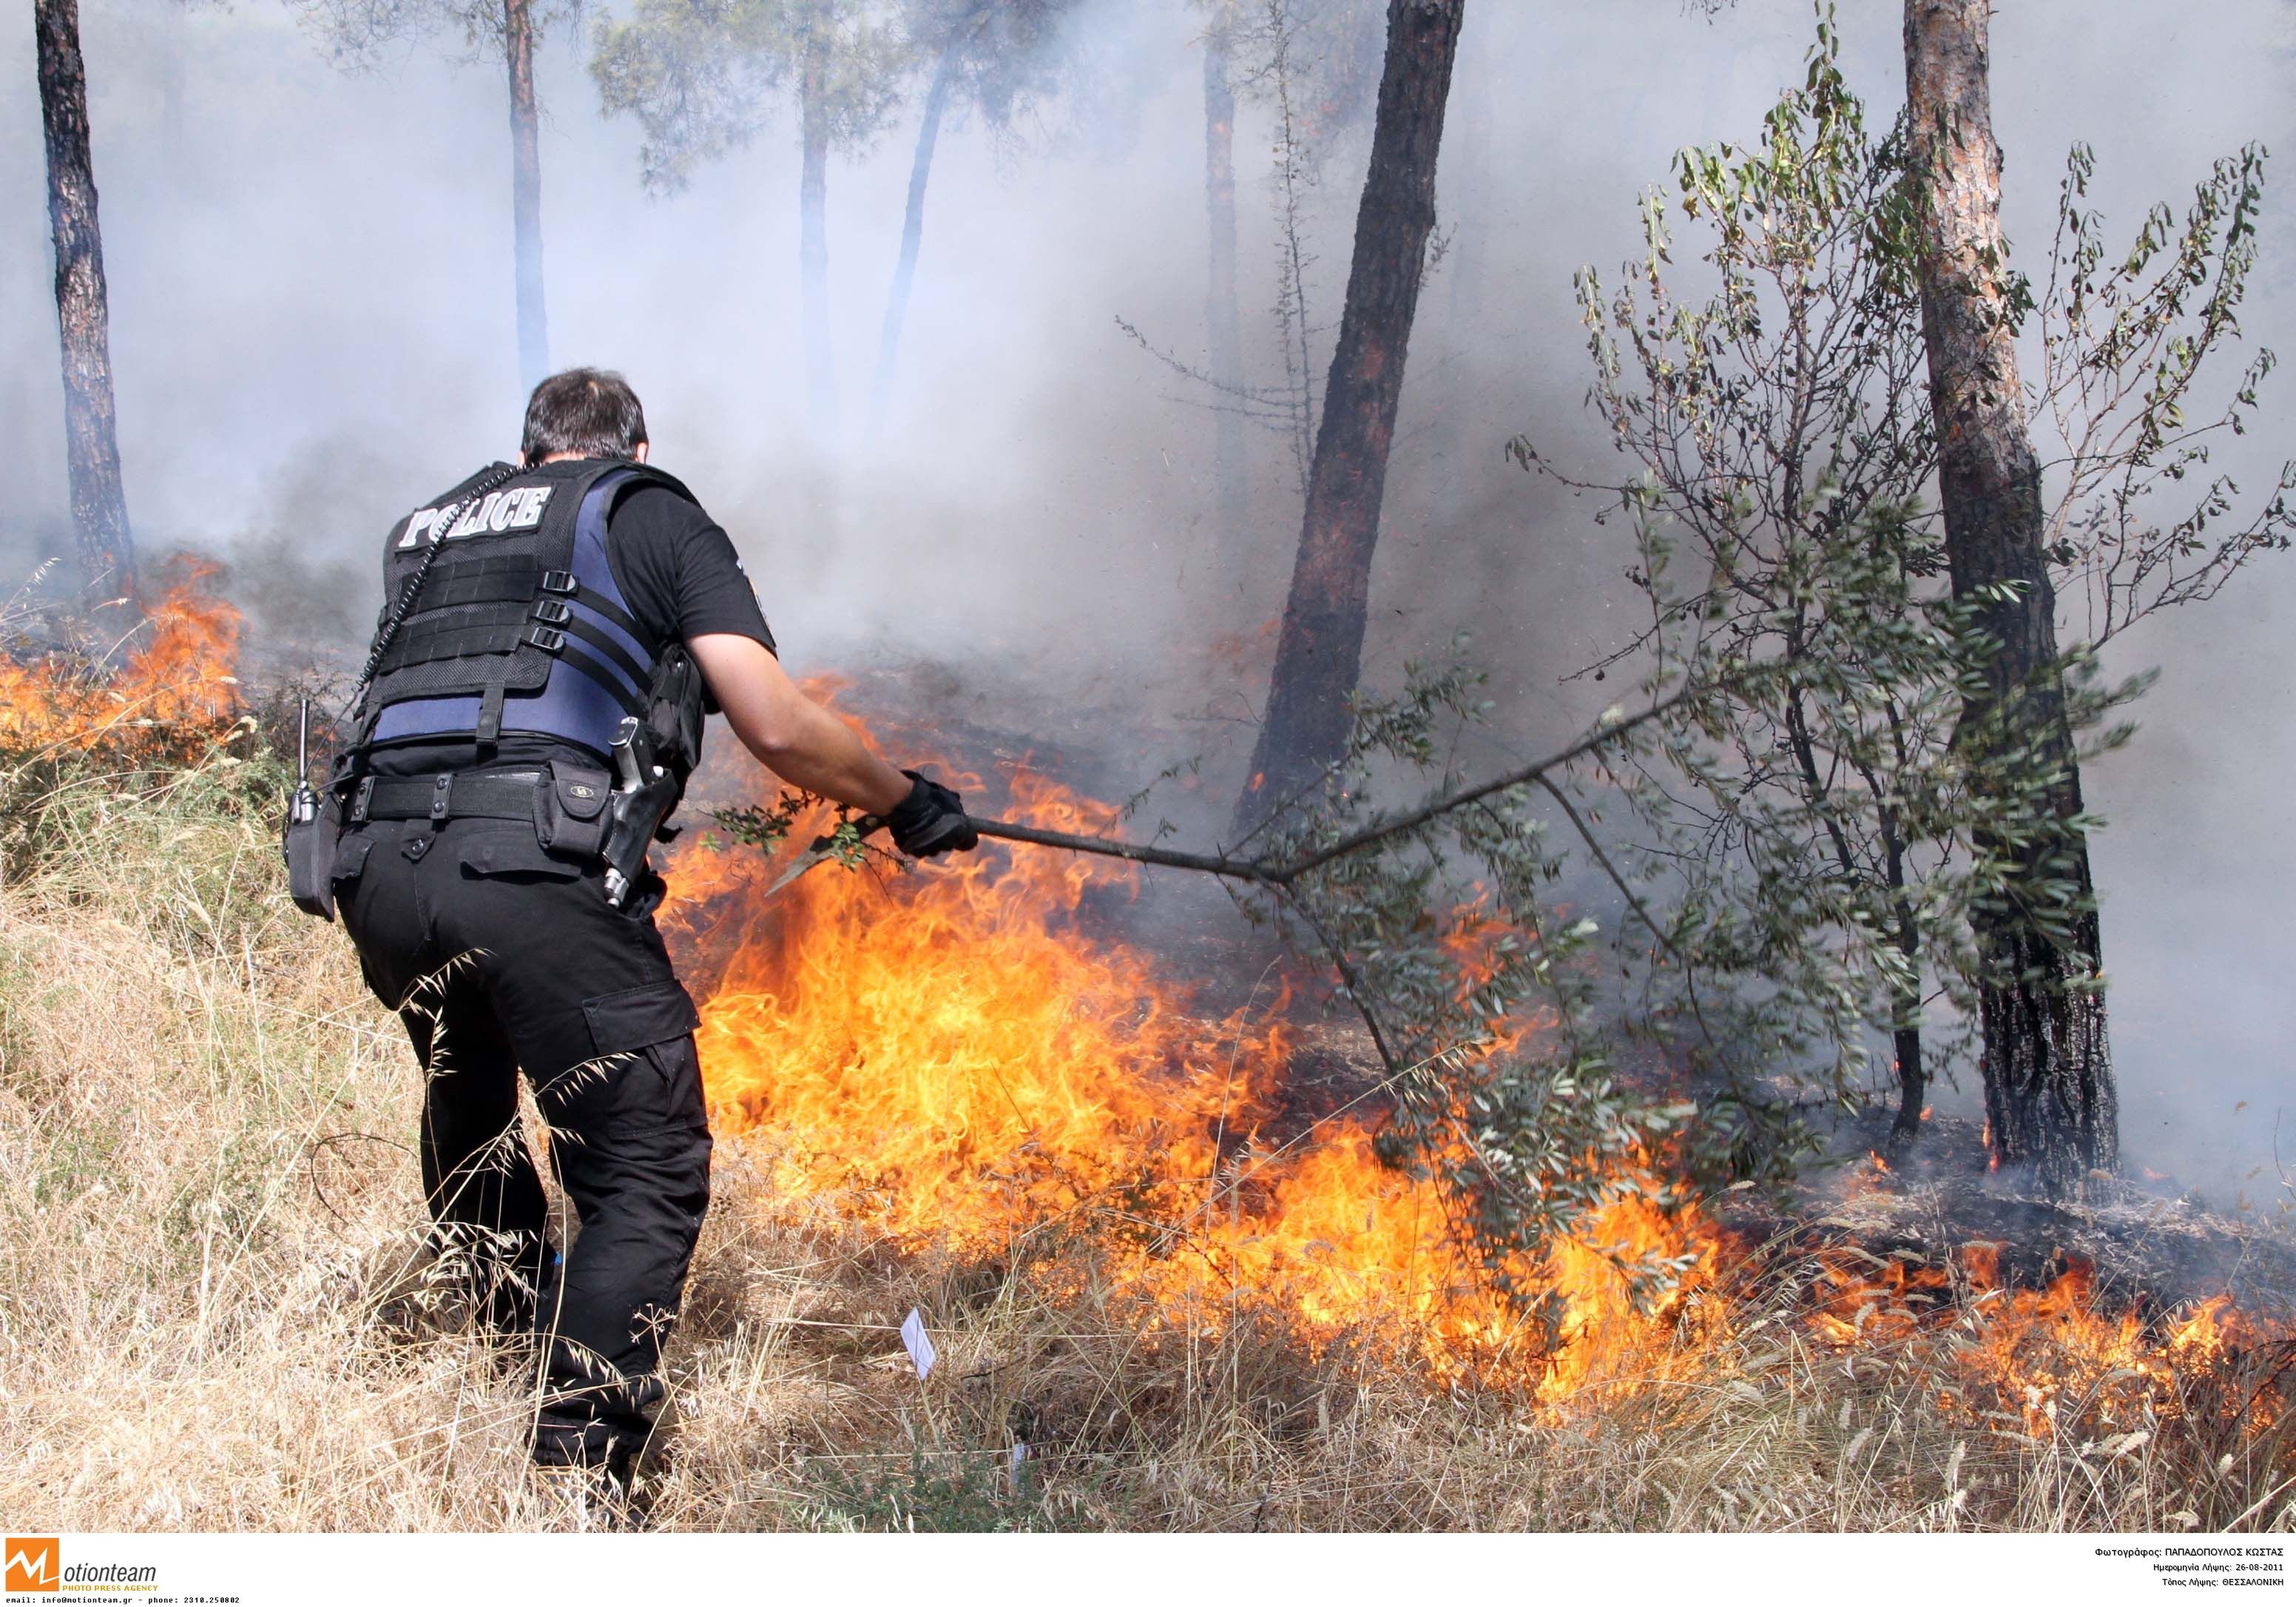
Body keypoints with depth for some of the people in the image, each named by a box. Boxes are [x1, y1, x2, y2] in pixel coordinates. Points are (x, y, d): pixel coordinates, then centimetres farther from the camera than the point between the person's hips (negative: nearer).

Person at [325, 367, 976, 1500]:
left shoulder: (423, 530, 29)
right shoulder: (654, 515, 14)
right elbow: (776, 727, 6)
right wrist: (904, 802, 20)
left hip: (374, 862, 6)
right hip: (537, 868, -5)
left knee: (467, 1105, 31)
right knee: (648, 1176, 2)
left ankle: (517, 1344, 42)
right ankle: (573, 1470, -8)